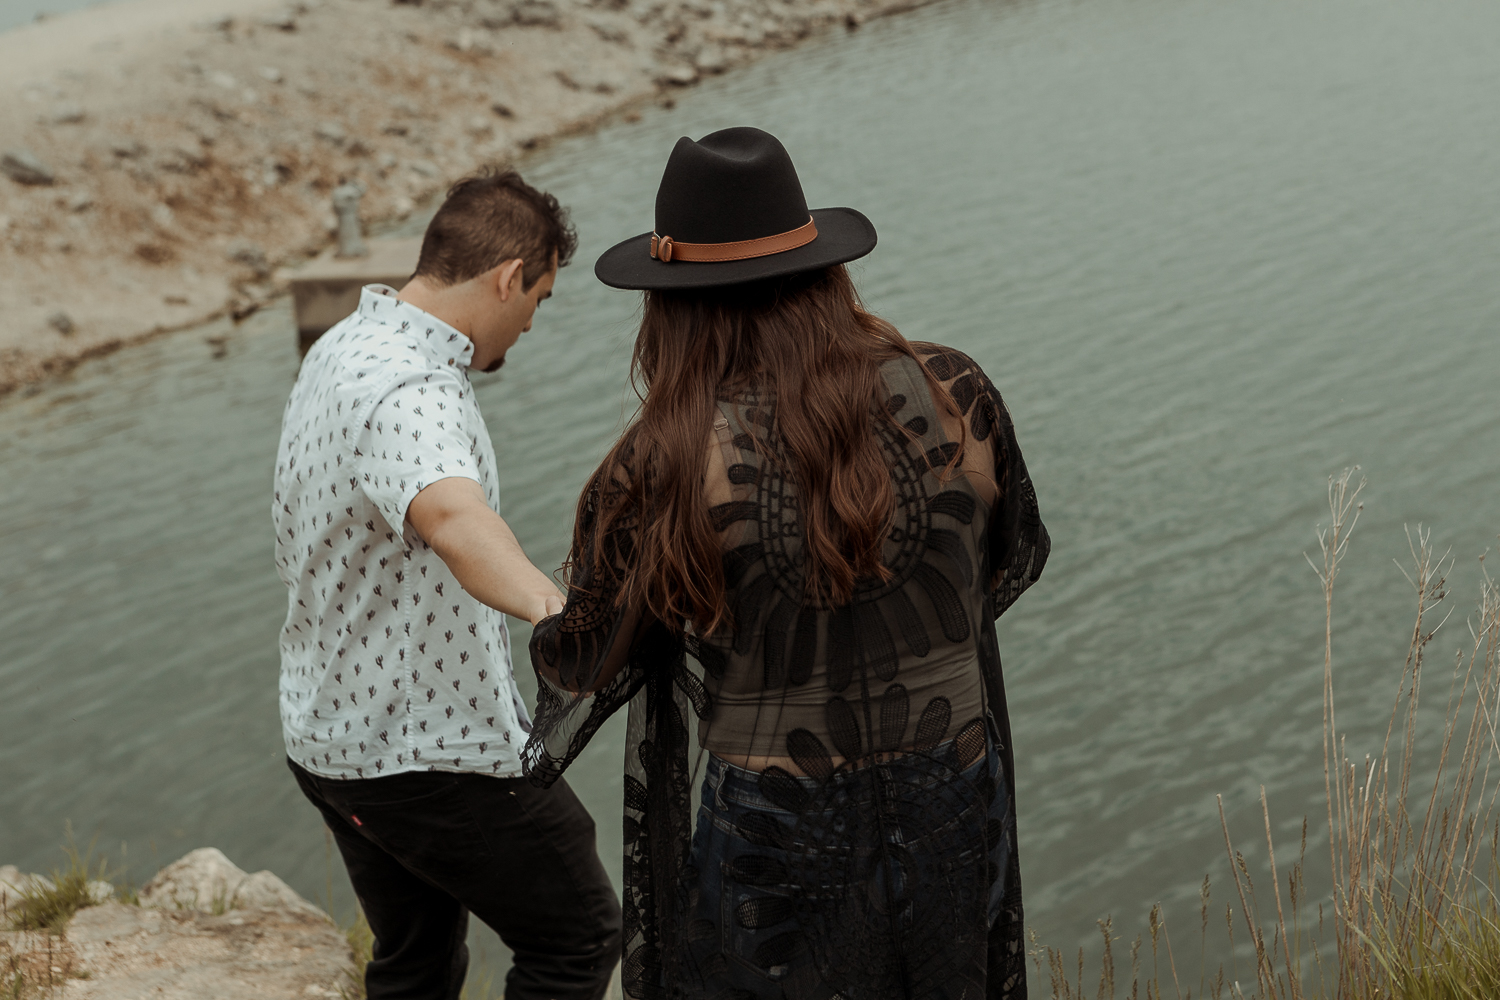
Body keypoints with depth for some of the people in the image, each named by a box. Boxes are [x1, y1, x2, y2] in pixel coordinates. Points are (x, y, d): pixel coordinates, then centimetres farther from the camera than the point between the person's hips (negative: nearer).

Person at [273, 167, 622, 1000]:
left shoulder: (344, 346, 6)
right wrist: (548, 607, -64)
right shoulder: (406, 393, -27)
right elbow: (451, 514, -50)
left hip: (329, 732, 10)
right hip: (432, 751, -10)